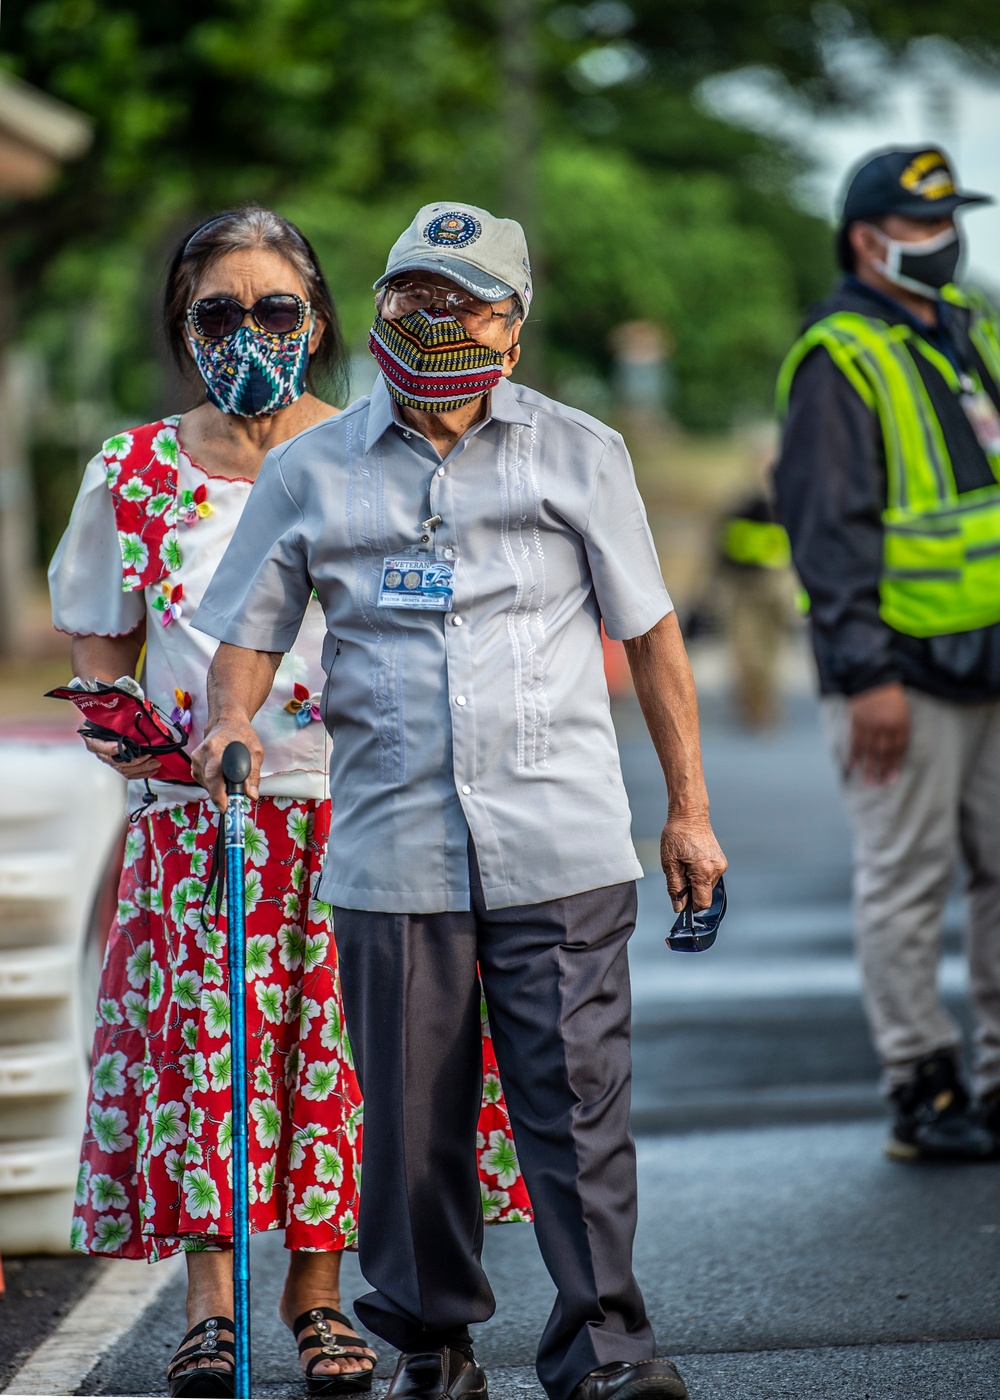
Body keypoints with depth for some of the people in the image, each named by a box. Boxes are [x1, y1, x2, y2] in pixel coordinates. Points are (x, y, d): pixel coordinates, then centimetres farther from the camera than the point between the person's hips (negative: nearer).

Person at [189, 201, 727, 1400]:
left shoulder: (578, 455, 9)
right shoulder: (311, 472, 9)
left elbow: (649, 633, 12)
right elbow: (250, 628, 12)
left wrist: (688, 808, 9)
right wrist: (232, 720, -11)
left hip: (560, 843, -1)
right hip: (391, 846, 1)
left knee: (575, 1096, -5)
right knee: (412, 1109, 4)